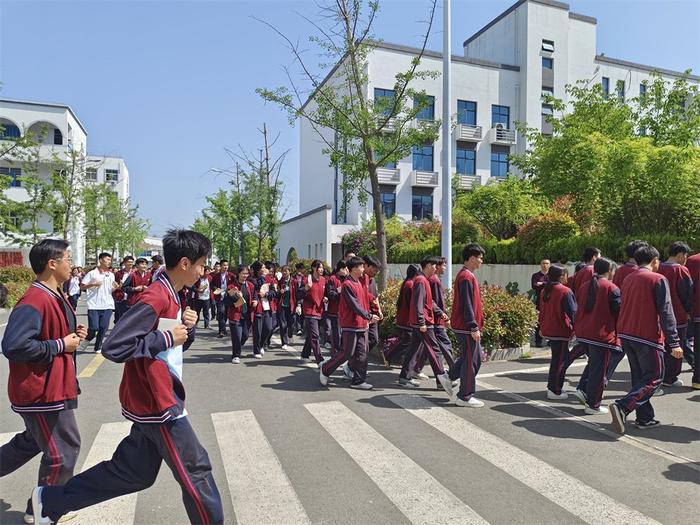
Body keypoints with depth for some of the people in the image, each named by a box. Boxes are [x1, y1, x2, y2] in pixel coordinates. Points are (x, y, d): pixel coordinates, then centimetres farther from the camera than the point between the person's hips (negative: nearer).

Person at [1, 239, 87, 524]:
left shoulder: (55, 297, 9)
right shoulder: (34, 301, -24)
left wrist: (73, 334, 3)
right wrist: (60, 345, -24)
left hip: (51, 386, 10)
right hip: (42, 390, -10)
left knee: (33, 441, 27)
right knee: (63, 451, 4)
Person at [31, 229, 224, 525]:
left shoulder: (170, 296, 9)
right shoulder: (156, 298, -22)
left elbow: (182, 344, 19)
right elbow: (113, 347, -27)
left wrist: (187, 327, -1)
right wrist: (167, 337, -23)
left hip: (154, 401, 10)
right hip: (158, 403, -10)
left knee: (131, 472, 20)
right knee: (195, 471, 3)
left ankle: (50, 500, 34)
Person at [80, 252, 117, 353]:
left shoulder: (111, 275, 13)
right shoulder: (92, 273, -1)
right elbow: (82, 287, 0)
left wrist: (115, 287, -1)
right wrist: (93, 284, -16)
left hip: (107, 305, 4)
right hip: (94, 305, -4)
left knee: (104, 328, 3)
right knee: (93, 328, -8)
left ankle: (98, 347, 17)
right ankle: (87, 339, 23)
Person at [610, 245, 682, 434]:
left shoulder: (627, 279, 12)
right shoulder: (658, 279, -8)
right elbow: (666, 312, -14)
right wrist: (674, 342, -14)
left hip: (625, 334, 7)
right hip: (648, 336, -7)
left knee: (639, 377, 15)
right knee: (654, 378, 2)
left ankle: (645, 418, 18)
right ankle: (622, 406, -14)